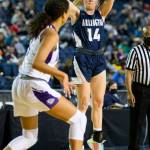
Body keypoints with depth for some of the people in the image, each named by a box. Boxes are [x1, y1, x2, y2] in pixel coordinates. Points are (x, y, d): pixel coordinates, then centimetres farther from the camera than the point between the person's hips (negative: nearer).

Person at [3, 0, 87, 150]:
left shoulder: (41, 29, 15)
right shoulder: (52, 34, -12)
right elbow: (37, 63, -25)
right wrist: (62, 75, -21)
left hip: (19, 85, 9)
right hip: (34, 87, -9)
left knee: (29, 137, 22)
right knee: (79, 119, 2)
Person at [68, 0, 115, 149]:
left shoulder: (101, 14, 10)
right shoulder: (77, 15, 1)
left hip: (99, 60, 4)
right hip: (82, 60, -4)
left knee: (98, 102, 6)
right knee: (84, 103, -4)